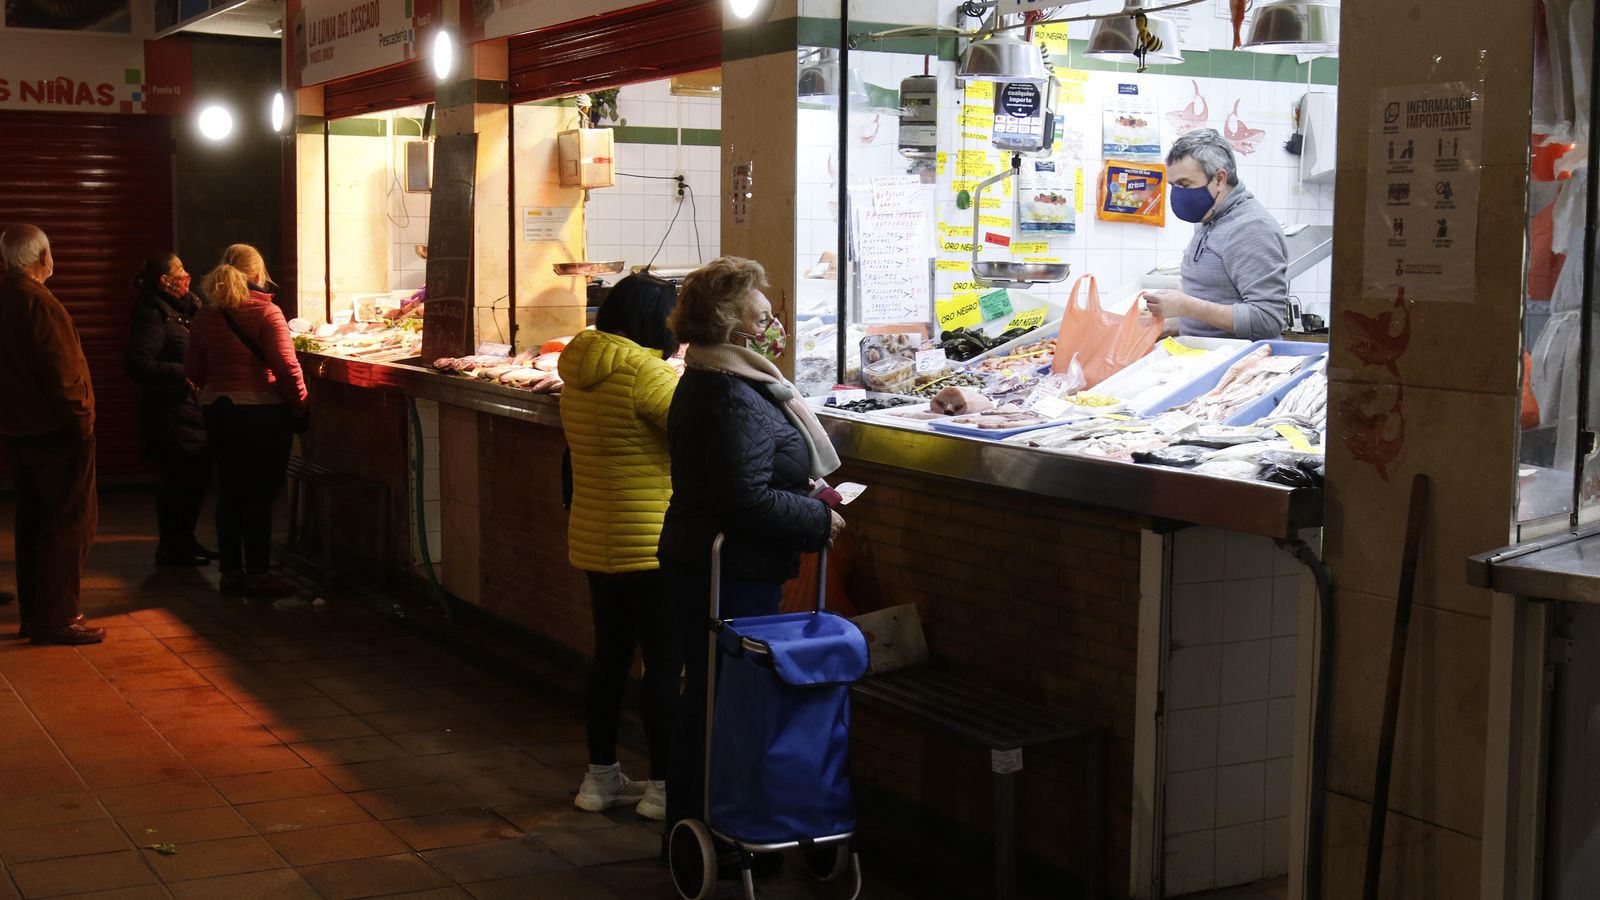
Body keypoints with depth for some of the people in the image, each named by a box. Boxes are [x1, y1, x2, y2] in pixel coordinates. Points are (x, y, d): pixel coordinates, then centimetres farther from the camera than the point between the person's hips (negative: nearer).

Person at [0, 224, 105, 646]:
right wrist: (81, 419, -13)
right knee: (70, 522, -3)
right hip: (55, 431, -9)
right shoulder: (39, 303, -19)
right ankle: (56, 618, -2)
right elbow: (61, 373, -23)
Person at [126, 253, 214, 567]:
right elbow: (137, 363, -24)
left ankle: (183, 541, 27)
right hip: (171, 414, -9)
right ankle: (172, 549, 6)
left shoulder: (184, 308, 13)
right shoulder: (152, 315, -15)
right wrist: (182, 373, -25)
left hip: (191, 409, 9)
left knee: (195, 476, 15)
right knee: (180, 480, -5)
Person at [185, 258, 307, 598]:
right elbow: (286, 365, -17)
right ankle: (258, 574, 4)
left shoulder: (203, 318, 5)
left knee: (229, 493, 13)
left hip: (217, 412, 6)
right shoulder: (265, 312, -12)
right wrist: (300, 405, -7)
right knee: (260, 495, 0)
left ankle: (231, 571, 18)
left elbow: (193, 371, 10)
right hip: (263, 413, -6)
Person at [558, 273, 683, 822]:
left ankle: (600, 776, 26)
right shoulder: (645, 372, -19)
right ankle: (663, 787, 8)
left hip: (594, 542, 9)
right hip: (648, 545, -9)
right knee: (665, 663, 1)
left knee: (610, 654, 17)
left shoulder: (580, 373, 9)